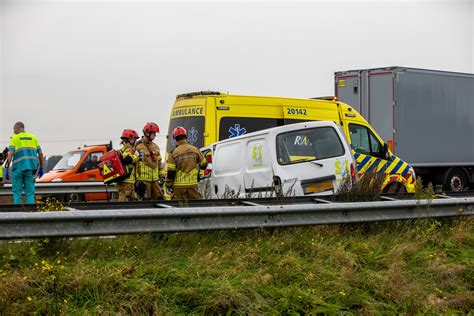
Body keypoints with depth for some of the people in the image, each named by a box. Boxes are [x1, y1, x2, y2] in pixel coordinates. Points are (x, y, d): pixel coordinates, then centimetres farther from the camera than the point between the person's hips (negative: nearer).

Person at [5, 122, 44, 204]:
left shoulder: (14, 138, 3)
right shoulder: (33, 138, 14)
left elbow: (10, 154, -8)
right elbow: (40, 154, 11)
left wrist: (6, 169, -9)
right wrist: (41, 168, 18)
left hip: (18, 168, -3)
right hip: (30, 168, 3)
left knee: (17, 192, 2)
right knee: (30, 193, 3)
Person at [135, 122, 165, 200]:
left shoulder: (155, 147, 17)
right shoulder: (138, 146, -7)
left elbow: (159, 162, 23)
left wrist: (162, 175, 17)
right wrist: (136, 179, -15)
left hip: (154, 179, 7)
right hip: (143, 179, -7)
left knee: (159, 198, 4)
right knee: (146, 200, -5)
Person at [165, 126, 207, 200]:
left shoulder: (174, 152, -8)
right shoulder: (195, 150, 0)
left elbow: (170, 172, -10)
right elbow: (204, 164, 10)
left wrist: (168, 184, 1)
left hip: (179, 185, -2)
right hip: (192, 184, 2)